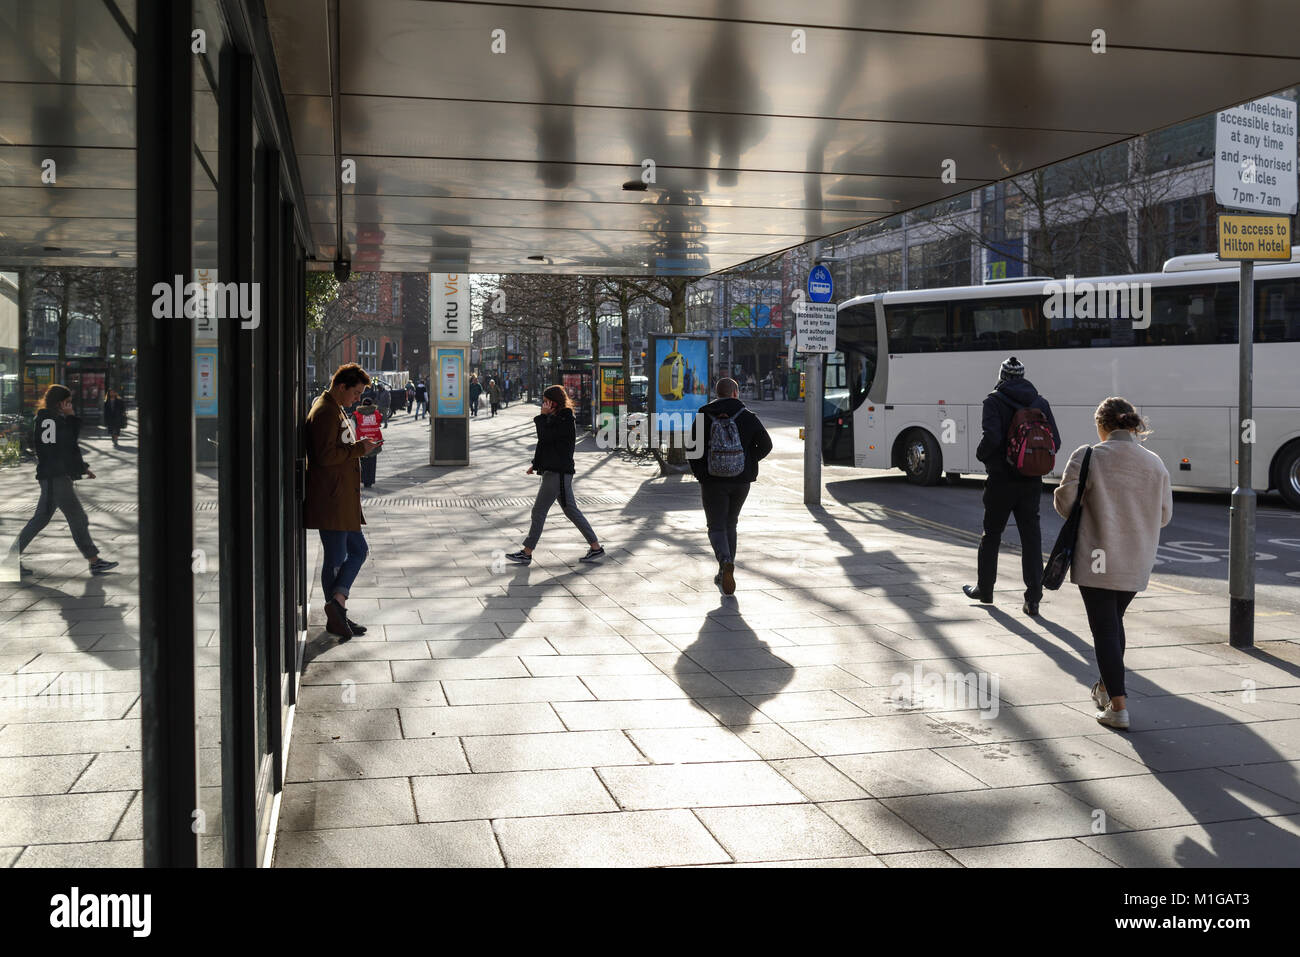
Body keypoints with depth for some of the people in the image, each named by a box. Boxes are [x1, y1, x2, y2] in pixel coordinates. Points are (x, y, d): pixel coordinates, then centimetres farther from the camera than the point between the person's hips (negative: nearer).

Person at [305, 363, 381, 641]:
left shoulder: (334, 410, 18)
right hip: (331, 501, -11)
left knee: (357, 550, 10)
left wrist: (360, 447, 13)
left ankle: (337, 602, 7)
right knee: (336, 558, -4)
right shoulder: (325, 412, -16)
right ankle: (336, 617, 3)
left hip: (343, 500, 11)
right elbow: (325, 456, -23)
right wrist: (360, 448, -16)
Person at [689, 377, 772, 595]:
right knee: (730, 524, 19)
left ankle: (726, 562, -25)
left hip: (712, 481, -2)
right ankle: (724, 574, 22)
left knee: (716, 527, 4)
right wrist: (750, 462, 10)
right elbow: (766, 444, -5)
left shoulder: (703, 417, -4)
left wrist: (700, 473, 7)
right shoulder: (747, 416, -3)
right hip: (741, 481, 2)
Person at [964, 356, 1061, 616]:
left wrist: (981, 454, -2)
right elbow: (1055, 441, 1)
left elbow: (992, 437, -21)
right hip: (1031, 482, 3)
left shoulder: (994, 401, -8)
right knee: (1031, 537, 5)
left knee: (991, 534, 13)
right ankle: (1033, 599, -1)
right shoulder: (1040, 402, 5)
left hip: (1001, 480, -3)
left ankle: (984, 589, 26)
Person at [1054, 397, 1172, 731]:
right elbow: (1164, 515, 6)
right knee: (1115, 622, 23)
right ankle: (1108, 686, 37)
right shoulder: (1155, 463, 1)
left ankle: (1118, 706, -2)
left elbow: (1064, 502, -9)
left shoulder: (1088, 457, -11)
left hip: (1097, 561, -4)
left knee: (1104, 629, 1)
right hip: (1136, 564, 4)